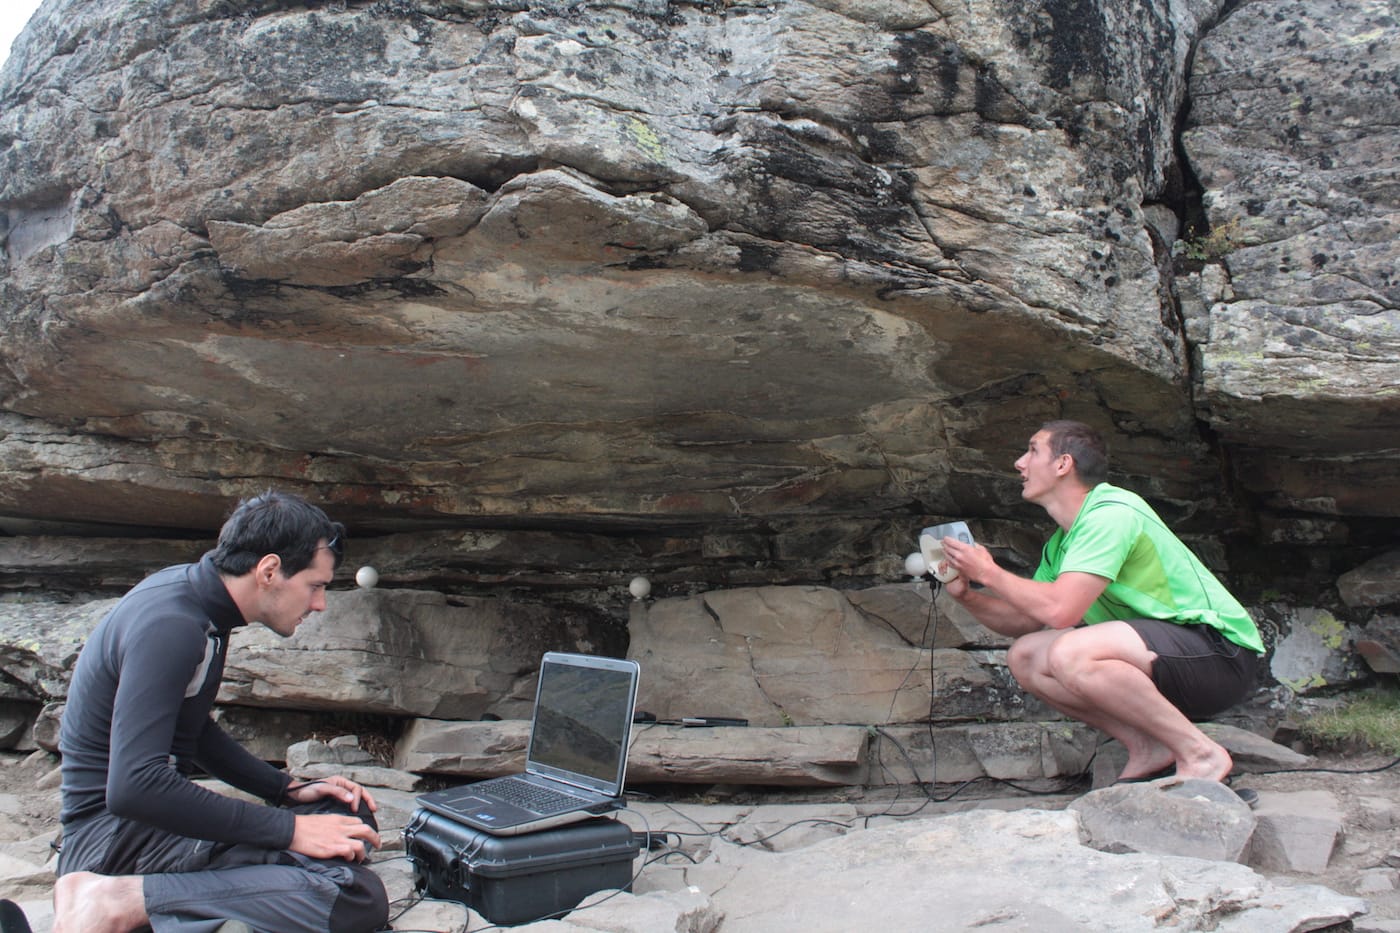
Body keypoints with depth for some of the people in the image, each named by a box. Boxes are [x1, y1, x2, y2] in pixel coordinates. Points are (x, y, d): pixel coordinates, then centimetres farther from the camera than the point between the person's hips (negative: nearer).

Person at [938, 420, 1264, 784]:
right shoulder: (1061, 543, 11)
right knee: (1024, 657, -2)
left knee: (1071, 654, -32)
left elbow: (1059, 611, -29)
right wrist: (968, 595, -5)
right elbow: (1027, 622, 12)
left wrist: (989, 572, -16)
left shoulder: (1111, 512, -18)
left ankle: (1200, 753, -15)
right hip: (1164, 658, 9)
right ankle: (1147, 749, -1)